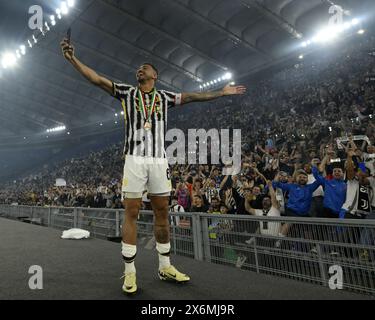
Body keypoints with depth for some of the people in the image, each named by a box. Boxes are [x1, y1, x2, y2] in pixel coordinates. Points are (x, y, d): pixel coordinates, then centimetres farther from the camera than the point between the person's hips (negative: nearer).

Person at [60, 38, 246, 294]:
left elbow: (192, 96, 18)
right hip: (135, 159, -2)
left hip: (159, 160, 2)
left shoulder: (164, 97, 16)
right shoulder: (127, 92, 12)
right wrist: (73, 59, -3)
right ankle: (130, 272, 8)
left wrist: (222, 92, 20)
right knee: (131, 213, -2)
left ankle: (165, 266, 19)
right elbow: (98, 79, 6)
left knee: (162, 212, 5)